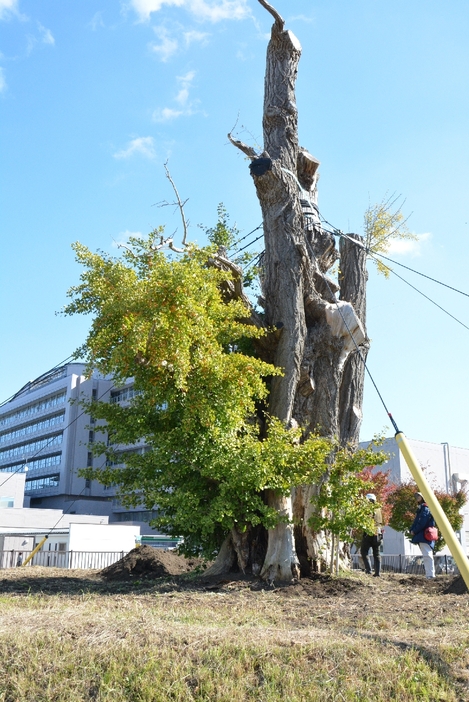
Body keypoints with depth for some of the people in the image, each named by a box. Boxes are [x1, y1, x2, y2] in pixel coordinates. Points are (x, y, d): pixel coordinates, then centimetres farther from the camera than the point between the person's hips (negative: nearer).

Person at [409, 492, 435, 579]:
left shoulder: (425, 508, -7)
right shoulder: (421, 509, 23)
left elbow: (422, 523, -17)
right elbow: (416, 522, 22)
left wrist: (414, 531, -9)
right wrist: (412, 530, 6)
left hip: (424, 536, -10)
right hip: (422, 536, 10)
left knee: (427, 555, -13)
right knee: (427, 556, 9)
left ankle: (430, 575, -17)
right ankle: (429, 575, 11)